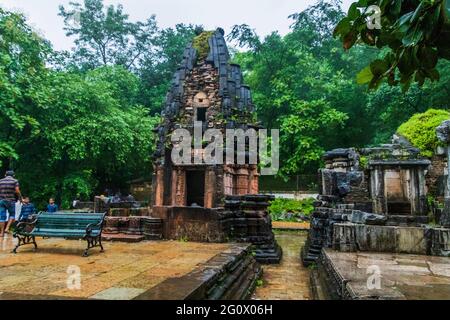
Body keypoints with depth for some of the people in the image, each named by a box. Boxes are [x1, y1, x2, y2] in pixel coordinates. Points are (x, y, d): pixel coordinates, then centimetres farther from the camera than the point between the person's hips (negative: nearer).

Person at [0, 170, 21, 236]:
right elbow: (17, 191, -8)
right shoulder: (15, 181, 0)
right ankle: (7, 228, -3)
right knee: (12, 215, 13)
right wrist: (20, 198, 4)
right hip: (11, 201, -3)